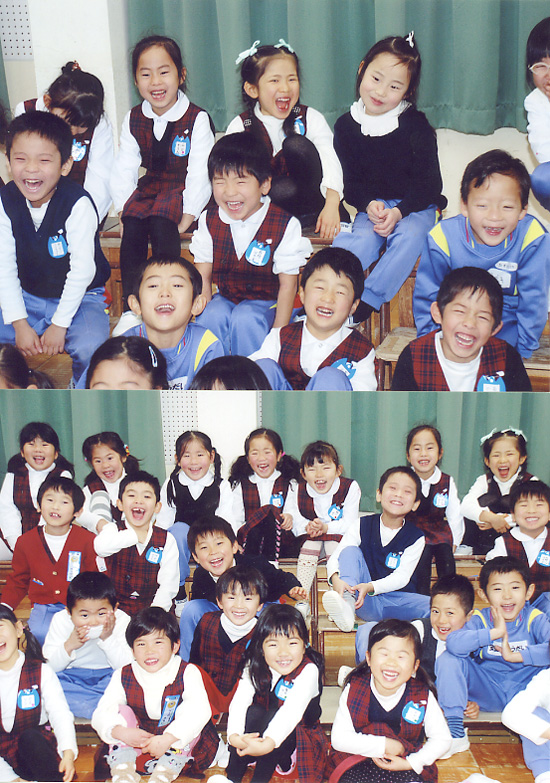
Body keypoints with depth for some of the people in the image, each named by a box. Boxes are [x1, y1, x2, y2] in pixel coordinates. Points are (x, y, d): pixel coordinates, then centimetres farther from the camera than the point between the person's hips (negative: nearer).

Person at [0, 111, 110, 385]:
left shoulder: (78, 204, -21)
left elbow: (82, 269, -19)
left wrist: (59, 324, -17)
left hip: (80, 296, -4)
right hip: (26, 298, 5)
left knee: (89, 347, -30)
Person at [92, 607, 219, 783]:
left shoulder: (188, 673, -13)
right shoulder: (123, 676, -5)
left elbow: (200, 710, -29)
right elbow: (101, 714, -15)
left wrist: (167, 739, -40)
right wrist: (121, 732, -37)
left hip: (177, 746, -2)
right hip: (136, 743, 3)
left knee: (187, 711, -26)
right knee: (122, 711, -15)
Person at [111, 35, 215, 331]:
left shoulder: (197, 119, -9)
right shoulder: (133, 120, 5)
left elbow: (199, 172, -14)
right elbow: (124, 168, 6)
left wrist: (187, 218, -20)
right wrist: (122, 209, -5)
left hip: (184, 189, -4)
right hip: (151, 186, 4)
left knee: (161, 224, -32)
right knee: (132, 225, -24)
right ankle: (131, 309, -19)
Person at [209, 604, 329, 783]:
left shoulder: (309, 671, -21)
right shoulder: (255, 668, -10)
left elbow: (292, 711, -36)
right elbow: (239, 702, -24)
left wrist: (268, 743, -51)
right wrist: (234, 736, -43)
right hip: (258, 734, 3)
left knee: (272, 714, -31)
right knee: (253, 713, -27)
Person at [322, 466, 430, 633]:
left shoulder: (416, 537, 0)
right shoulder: (363, 525, 3)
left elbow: (401, 577, -10)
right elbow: (334, 558, -5)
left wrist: (370, 587, -28)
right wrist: (336, 579, -29)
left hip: (396, 599, -1)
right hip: (366, 604, 1)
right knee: (351, 550, -20)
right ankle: (347, 604, -41)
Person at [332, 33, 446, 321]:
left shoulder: (416, 125, -5)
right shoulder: (346, 125, 1)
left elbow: (428, 182, -6)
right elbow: (348, 181, 4)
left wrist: (399, 211, -22)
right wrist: (368, 204, -17)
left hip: (415, 206, -1)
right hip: (371, 207, 1)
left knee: (408, 236, -32)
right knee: (356, 243, -29)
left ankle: (365, 303, -33)